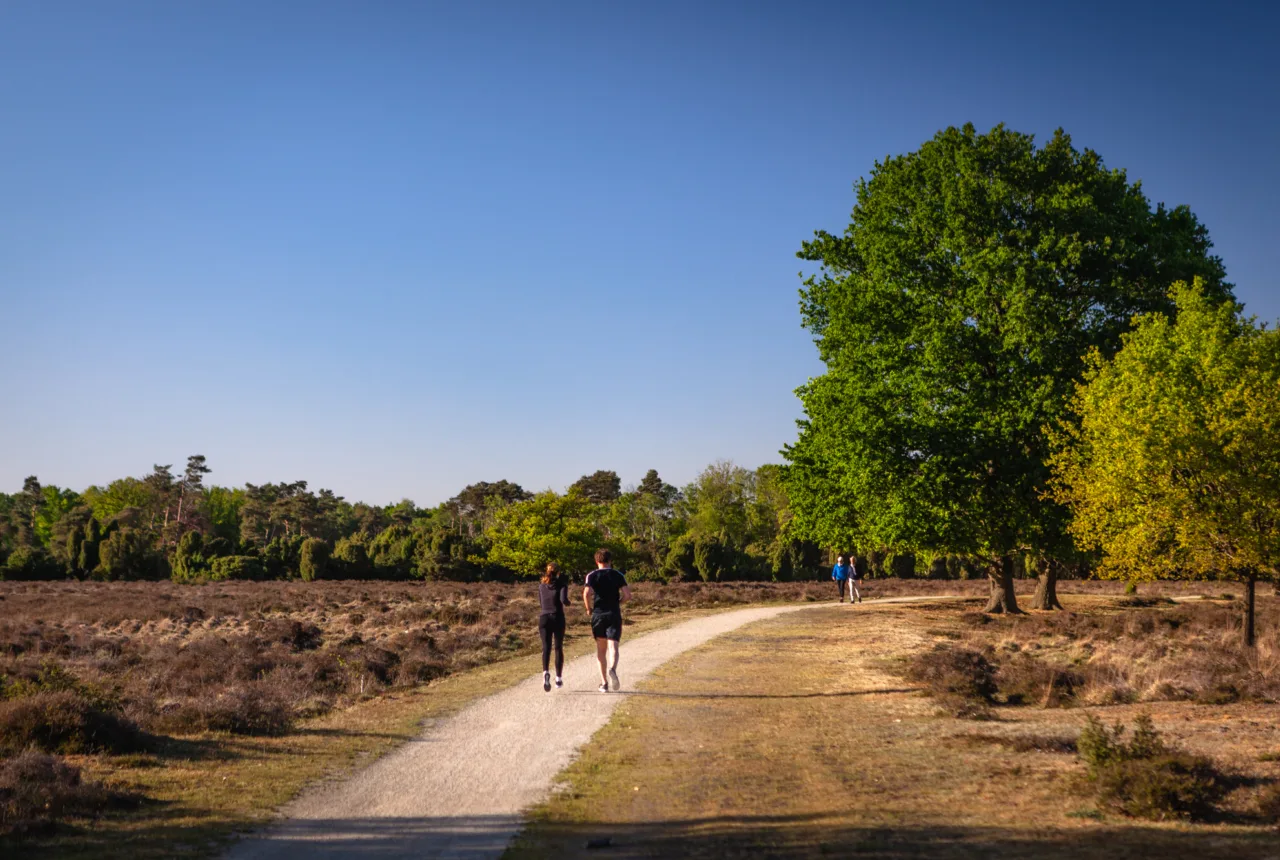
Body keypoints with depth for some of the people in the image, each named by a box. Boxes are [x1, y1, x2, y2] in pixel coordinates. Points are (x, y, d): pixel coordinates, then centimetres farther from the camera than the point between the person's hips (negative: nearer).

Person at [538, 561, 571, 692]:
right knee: (559, 648, 13)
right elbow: (563, 599, -15)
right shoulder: (561, 583, 0)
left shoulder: (541, 585, 11)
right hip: (558, 617, -2)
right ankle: (558, 678, 15)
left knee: (546, 648, -4)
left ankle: (545, 672, -30)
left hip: (544, 617, 2)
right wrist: (567, 602, 6)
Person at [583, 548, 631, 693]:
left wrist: (588, 608, 2)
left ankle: (604, 682, 11)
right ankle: (612, 669, -38)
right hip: (614, 615, -1)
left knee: (600, 650, 11)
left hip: (598, 614, 1)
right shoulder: (618, 576, 5)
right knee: (613, 647, -7)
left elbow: (587, 593, -14)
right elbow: (627, 595, -4)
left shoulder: (592, 576, 2)